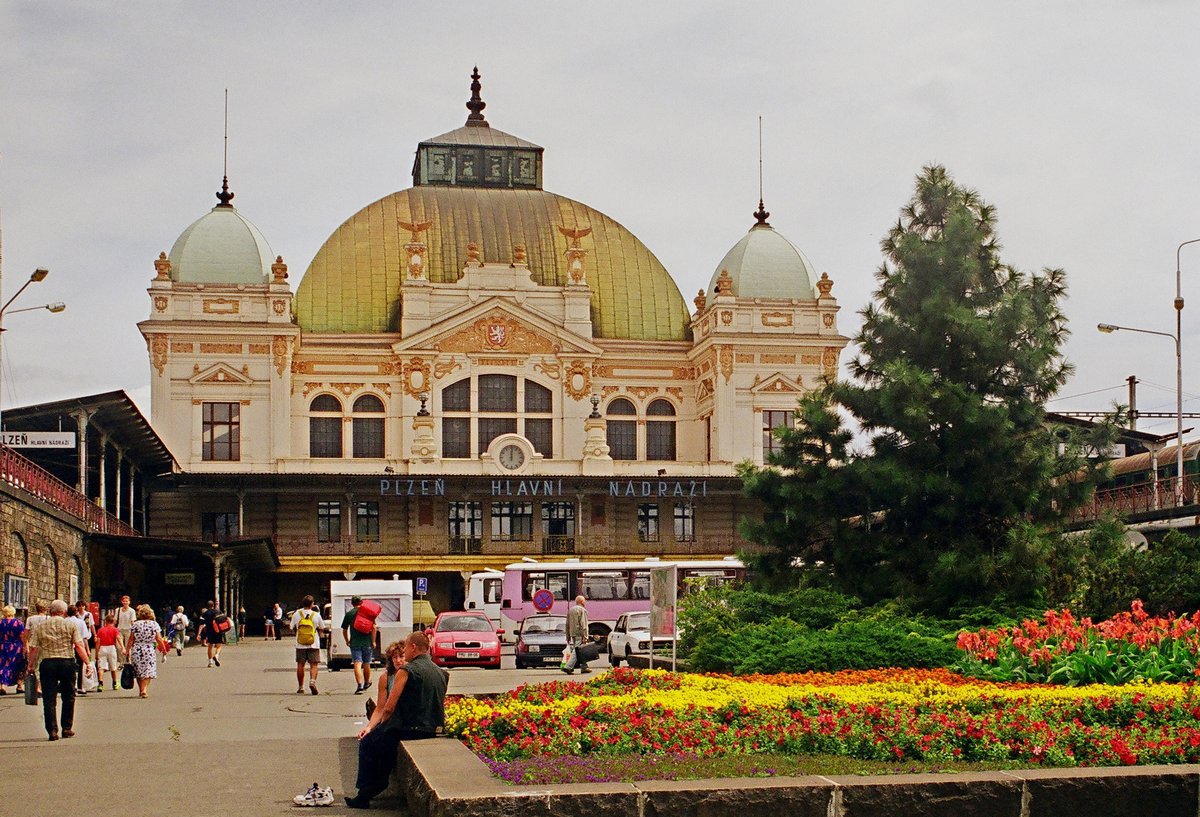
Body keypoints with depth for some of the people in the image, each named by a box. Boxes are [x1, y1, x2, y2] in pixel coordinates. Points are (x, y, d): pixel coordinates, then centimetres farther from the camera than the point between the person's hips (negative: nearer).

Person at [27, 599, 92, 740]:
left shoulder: (40, 627, 5)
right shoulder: (70, 625, 2)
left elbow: (33, 649, 1)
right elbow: (79, 646, -5)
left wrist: (30, 666, 9)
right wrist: (87, 662, -3)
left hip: (47, 663, 0)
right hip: (67, 663, 0)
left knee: (49, 698, 2)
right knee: (68, 697, 13)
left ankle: (52, 730, -5)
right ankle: (67, 728, 18)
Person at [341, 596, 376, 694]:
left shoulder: (349, 613, 3)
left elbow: (344, 630, 9)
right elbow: (373, 627, -1)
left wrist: (347, 641, 23)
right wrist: (373, 641, 5)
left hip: (354, 643, -2)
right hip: (367, 642, 2)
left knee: (357, 664, -8)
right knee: (366, 664, 16)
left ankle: (359, 685, -22)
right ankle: (367, 683, 33)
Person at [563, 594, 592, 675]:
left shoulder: (570, 610, 18)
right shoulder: (582, 610, -6)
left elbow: (567, 624, 20)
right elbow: (583, 624, -14)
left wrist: (568, 636, 24)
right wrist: (585, 636, -17)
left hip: (572, 634, 8)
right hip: (579, 634, -8)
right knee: (577, 651, -11)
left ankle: (584, 667, 17)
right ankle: (568, 667, -19)